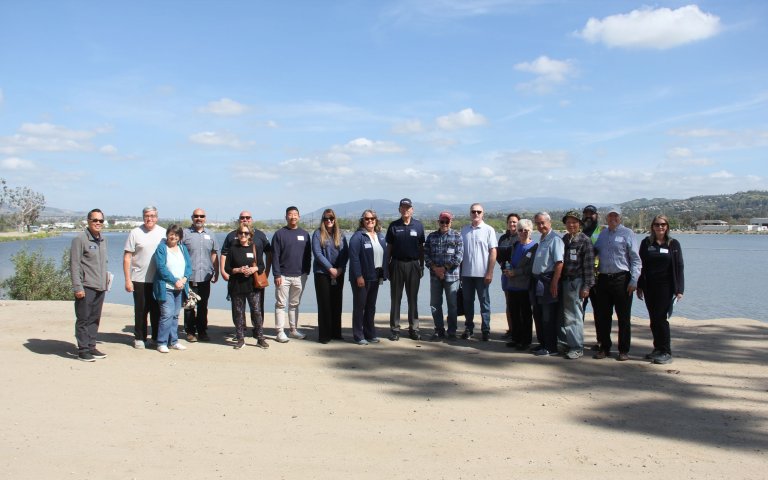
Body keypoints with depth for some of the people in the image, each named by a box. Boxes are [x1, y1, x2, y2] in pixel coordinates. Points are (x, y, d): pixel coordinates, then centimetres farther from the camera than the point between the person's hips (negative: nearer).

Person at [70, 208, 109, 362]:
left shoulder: (103, 240, 15)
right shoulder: (80, 239, -8)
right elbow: (74, 265, -12)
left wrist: (106, 277, 14)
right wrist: (77, 287, -17)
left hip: (100, 287, 7)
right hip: (86, 287, -7)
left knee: (95, 319, 12)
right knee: (83, 319, -1)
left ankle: (91, 347, 20)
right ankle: (83, 350, 5)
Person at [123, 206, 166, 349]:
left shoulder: (163, 233, 6)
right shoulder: (135, 233, -2)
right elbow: (127, 257, -3)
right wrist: (127, 280, -8)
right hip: (140, 279, -2)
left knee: (157, 310, 8)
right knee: (141, 310, 5)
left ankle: (157, 338, 19)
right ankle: (139, 338, 17)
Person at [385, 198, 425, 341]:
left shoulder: (418, 225, 5)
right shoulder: (394, 226, 4)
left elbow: (421, 248, 8)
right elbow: (389, 247, 6)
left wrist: (422, 266, 4)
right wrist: (387, 266, 1)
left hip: (413, 265, 0)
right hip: (397, 264, 0)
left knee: (413, 298, 6)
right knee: (395, 298, 4)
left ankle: (413, 329, 13)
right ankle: (395, 329, 9)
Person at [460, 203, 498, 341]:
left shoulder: (488, 230, -2)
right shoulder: (464, 230, 8)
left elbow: (493, 252, -5)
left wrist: (490, 272, -10)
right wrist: (459, 270, 7)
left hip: (482, 273, -3)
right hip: (466, 273, 3)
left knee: (484, 303, 4)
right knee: (468, 302, 9)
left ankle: (486, 330, 10)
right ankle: (468, 328, 19)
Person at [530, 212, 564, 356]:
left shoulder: (555, 239, -13)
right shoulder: (541, 239, 16)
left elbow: (559, 263, -20)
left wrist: (554, 283, -24)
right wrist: (534, 279, 16)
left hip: (548, 281, -9)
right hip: (538, 282, 9)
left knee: (548, 317, -3)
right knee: (538, 315, 15)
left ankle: (551, 348, 5)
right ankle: (542, 344, 26)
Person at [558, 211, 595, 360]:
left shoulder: (584, 240, -4)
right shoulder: (563, 239, 14)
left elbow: (589, 265, -8)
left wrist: (586, 286, -12)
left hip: (576, 282, -6)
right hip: (563, 281, 6)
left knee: (574, 315, -5)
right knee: (562, 315, 8)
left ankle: (577, 347, 2)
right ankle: (564, 342, 19)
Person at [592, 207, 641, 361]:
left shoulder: (627, 233, -2)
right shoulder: (602, 234, 14)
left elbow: (635, 259, -5)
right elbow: (593, 252, 20)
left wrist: (633, 280, -12)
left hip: (621, 279, -5)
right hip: (603, 279, 5)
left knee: (623, 317, 2)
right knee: (602, 316, 8)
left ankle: (624, 350, 11)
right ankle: (604, 347, 20)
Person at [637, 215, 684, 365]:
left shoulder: (673, 244, 1)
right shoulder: (646, 243, 7)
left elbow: (679, 267, -1)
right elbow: (641, 266, 9)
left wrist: (679, 289, -7)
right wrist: (639, 286, 6)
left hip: (666, 287, -3)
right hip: (649, 287, 3)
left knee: (661, 318, -9)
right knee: (653, 319, 8)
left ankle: (666, 352, -3)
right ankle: (658, 349, 20)